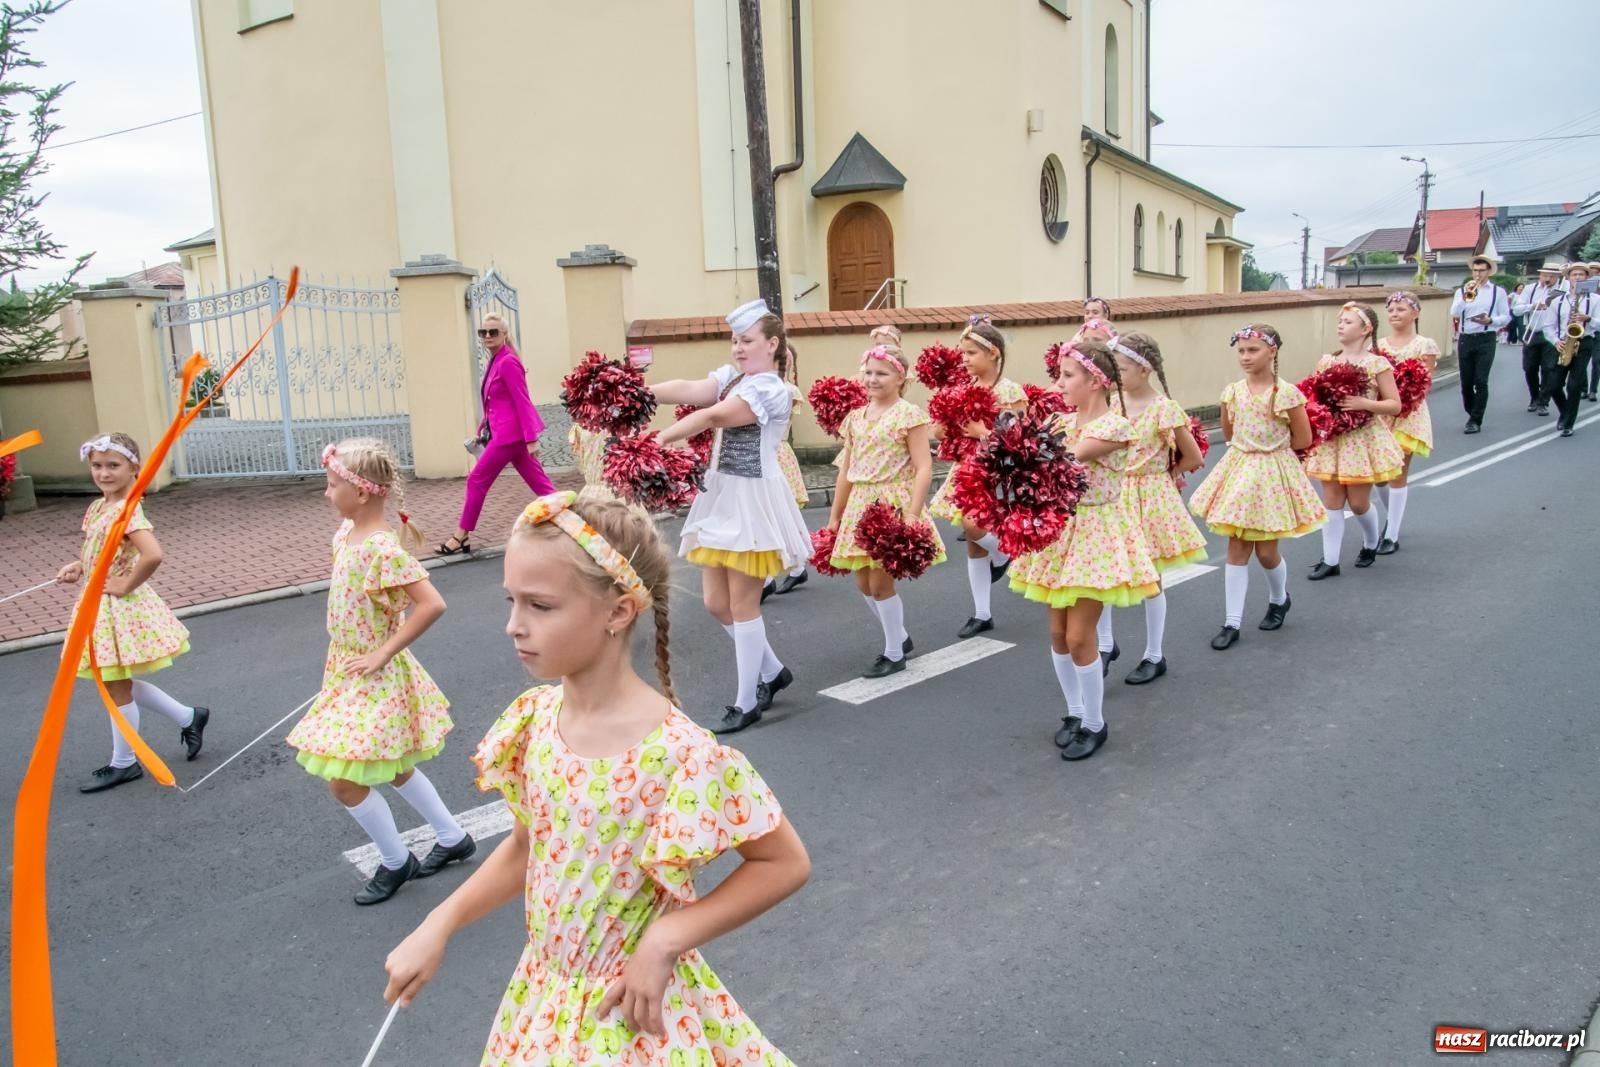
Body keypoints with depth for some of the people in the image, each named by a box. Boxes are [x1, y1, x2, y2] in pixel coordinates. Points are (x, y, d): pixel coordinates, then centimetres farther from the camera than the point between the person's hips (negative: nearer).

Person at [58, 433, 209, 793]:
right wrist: (78, 567, 2)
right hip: (99, 605, 9)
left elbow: (152, 555, -37)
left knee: (117, 687, 5)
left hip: (118, 607, -9)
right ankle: (188, 717, 32)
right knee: (120, 683, 19)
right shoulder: (98, 507, 7)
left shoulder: (127, 510, -22)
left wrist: (126, 585, -24)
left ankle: (123, 763, 21)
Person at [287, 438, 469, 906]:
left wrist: (383, 652, -25)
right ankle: (453, 838, 35)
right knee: (394, 768, 20)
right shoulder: (346, 533, 1)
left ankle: (395, 861, 19)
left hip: (374, 678, -9)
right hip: (346, 669, 9)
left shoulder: (382, 548, -26)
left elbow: (432, 605, -33)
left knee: (344, 779, -3)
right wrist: (341, 656, 11)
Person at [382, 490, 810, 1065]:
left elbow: (786, 863, -18)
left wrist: (666, 939, -22)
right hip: (541, 996, 6)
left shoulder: (677, 754, -28)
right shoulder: (535, 717, -9)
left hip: (630, 1012, -6)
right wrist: (438, 927, 0)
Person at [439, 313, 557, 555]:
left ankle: (461, 538, 11)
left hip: (510, 433, -9)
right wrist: (481, 432, 20)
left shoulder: (508, 362, -14)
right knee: (539, 482, 7)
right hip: (504, 433, 9)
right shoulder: (494, 362, 14)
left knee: (477, 481, 1)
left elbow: (522, 401, -18)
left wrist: (531, 438, -22)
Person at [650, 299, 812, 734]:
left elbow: (710, 417, -25)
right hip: (721, 494, 8)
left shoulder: (771, 390, -15)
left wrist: (656, 440, -24)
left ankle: (746, 702, 14)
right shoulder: (731, 376, 9)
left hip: (752, 501, -8)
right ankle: (772, 671, 32)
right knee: (716, 601, 12)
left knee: (742, 603, 0)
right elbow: (687, 390, -8)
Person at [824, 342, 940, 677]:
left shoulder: (909, 415, -8)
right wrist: (834, 516, 14)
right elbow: (846, 470, 14)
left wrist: (912, 515, -22)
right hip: (861, 506, 7)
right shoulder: (856, 417, 10)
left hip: (893, 504, -7)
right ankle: (900, 637, 33)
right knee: (864, 584, 12)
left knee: (880, 582, -2)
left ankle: (894, 653, 16)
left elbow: (923, 468, -13)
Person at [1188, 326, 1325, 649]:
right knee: (1237, 549, 3)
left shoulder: (1286, 393, -13)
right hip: (1239, 471, 4)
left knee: (1266, 551, 4)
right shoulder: (1232, 392, -1)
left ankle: (1279, 600, 36)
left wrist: (1273, 447, 3)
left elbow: (1303, 439, -5)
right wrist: (1256, 445, 7)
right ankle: (1232, 623, 7)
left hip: (1272, 472, -4)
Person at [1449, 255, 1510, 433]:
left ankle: (1476, 420, -4)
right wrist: (1465, 296, -20)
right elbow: (1454, 313, -6)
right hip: (1465, 339, 2)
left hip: (1486, 340, -2)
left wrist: (1490, 320, -15)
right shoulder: (1462, 290, 9)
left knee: (1481, 381, -9)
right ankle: (1471, 414, 25)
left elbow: (1506, 317, 4)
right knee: (1466, 382, 7)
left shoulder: (1498, 291, 5)